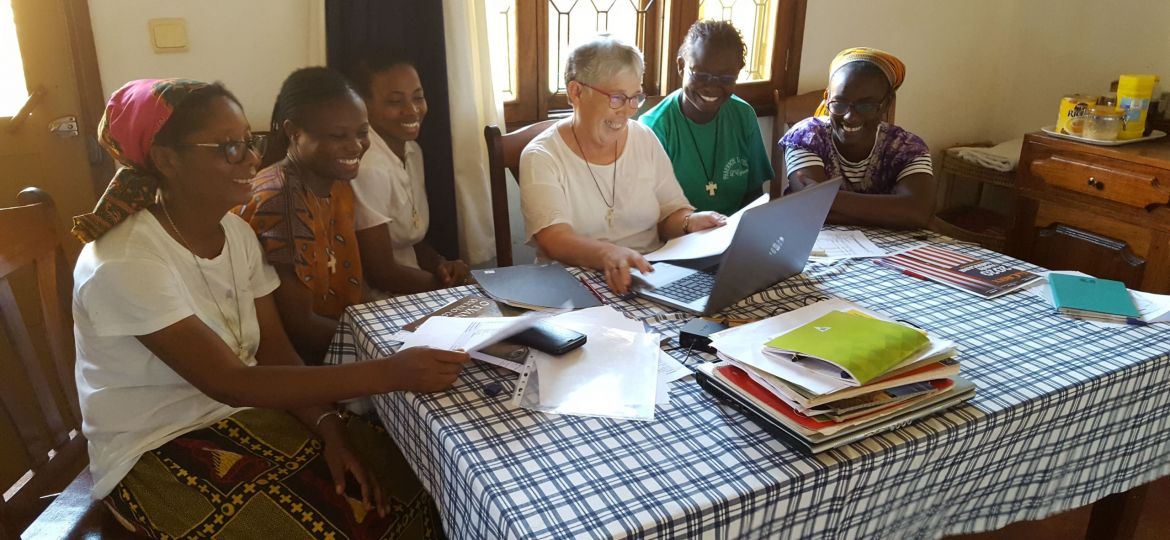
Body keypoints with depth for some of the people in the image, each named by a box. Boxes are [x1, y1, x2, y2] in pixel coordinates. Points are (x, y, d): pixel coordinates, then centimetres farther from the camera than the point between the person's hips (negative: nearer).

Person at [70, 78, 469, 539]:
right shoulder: (124, 261, -24)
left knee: (398, 480, -10)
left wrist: (329, 426, -19)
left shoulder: (236, 232, -1)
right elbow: (230, 382, -29)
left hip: (243, 415, 6)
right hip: (153, 451, -6)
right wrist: (389, 373, -35)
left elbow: (275, 349, -2)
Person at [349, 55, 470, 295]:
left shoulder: (413, 151, 6)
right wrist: (451, 282, -9)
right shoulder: (369, 167, -21)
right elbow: (381, 274, -18)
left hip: (410, 288, 8)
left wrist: (440, 265, -6)